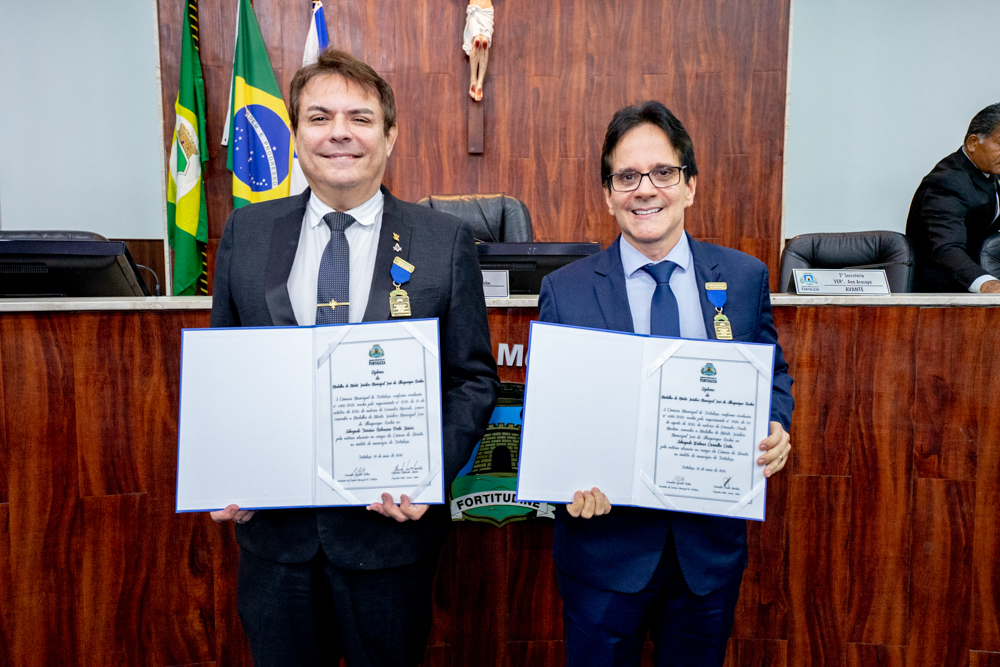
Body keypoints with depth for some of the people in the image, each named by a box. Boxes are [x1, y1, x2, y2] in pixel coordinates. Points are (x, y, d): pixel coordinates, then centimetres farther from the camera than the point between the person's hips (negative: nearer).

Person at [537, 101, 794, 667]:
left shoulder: (746, 277, -1)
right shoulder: (564, 292, -7)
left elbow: (772, 375, 9)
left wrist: (775, 428, -12)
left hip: (712, 542, 2)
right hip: (605, 542, -2)